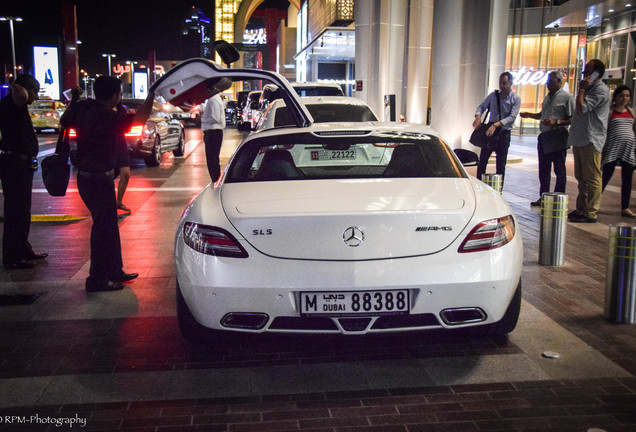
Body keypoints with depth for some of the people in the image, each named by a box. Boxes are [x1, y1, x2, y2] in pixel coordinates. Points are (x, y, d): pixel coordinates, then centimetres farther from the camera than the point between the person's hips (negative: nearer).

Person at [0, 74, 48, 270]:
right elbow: (21, 95, -36)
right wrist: (18, 88, -20)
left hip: (23, 164, 11)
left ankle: (23, 250, 31)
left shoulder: (19, 107, 19)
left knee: (23, 210, 19)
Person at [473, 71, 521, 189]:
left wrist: (496, 125, -29)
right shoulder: (493, 95, 5)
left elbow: (512, 118, -16)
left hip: (504, 133, -3)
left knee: (501, 166, 2)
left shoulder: (516, 99, -6)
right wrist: (478, 116, -16)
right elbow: (481, 106, 8)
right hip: (489, 132, 3)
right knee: (482, 161, 4)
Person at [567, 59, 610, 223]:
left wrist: (581, 89, -12)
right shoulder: (590, 88, 20)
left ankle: (590, 213, -4)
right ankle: (581, 209, 21)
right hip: (580, 139, 10)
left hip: (591, 140, -10)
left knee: (592, 178, -6)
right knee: (582, 177, 14)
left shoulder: (601, 90, -11)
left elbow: (582, 108, -21)